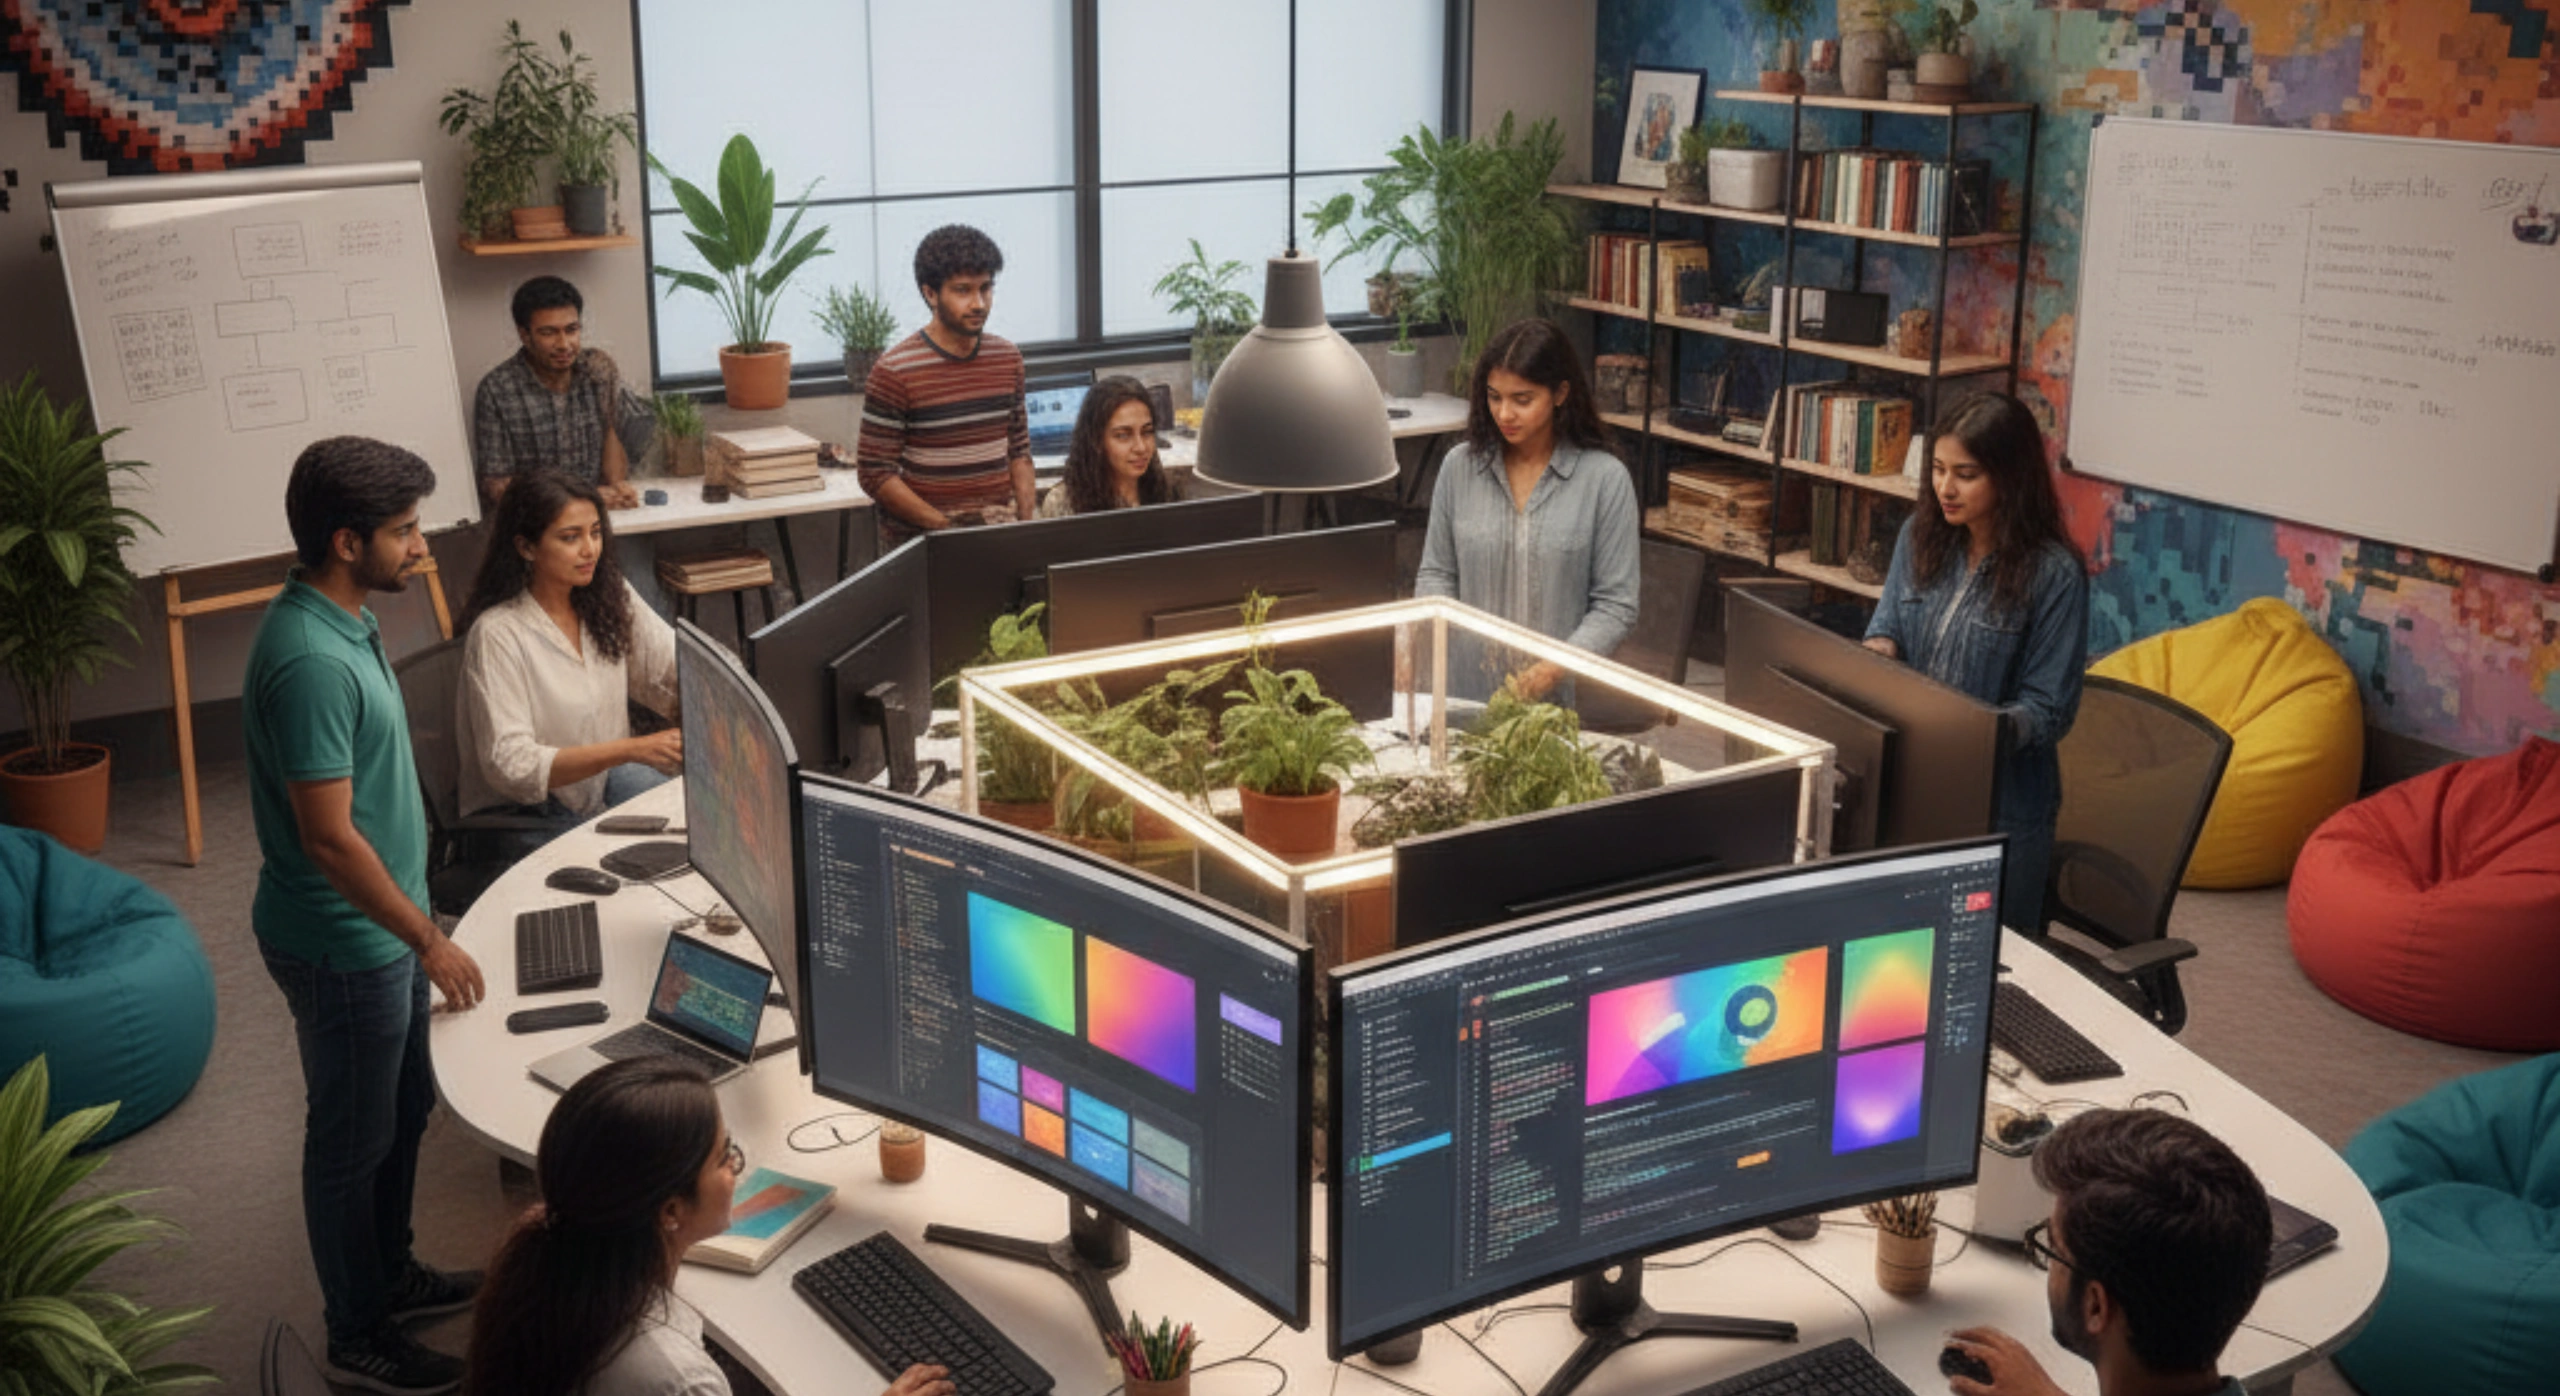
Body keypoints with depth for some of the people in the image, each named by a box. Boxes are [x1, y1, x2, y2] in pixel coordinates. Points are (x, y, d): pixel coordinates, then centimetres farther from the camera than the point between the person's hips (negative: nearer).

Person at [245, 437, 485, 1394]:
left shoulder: (344, 618, 2)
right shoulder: (310, 660, -29)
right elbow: (328, 835, -28)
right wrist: (429, 939, -19)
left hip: (379, 927, 9)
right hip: (343, 944, -9)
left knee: (405, 1109, 24)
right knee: (354, 1137, 8)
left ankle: (391, 1274, 43)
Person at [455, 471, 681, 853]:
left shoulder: (609, 596, 3)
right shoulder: (497, 633, -19)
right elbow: (510, 766, -23)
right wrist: (632, 749, -32)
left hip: (607, 779, 7)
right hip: (529, 818, -6)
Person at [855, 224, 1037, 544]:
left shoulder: (1007, 358, 12)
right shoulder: (895, 371, -6)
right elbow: (875, 474, -6)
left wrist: (1026, 522, 3)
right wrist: (946, 527, -13)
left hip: (1000, 532, 4)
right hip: (921, 542, -4)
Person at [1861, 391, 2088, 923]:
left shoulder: (2053, 574, -15)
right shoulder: (1921, 536, 1)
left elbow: (2049, 712, -14)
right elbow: (1886, 629, 8)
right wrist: (1877, 650, -15)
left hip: (2002, 804, -4)